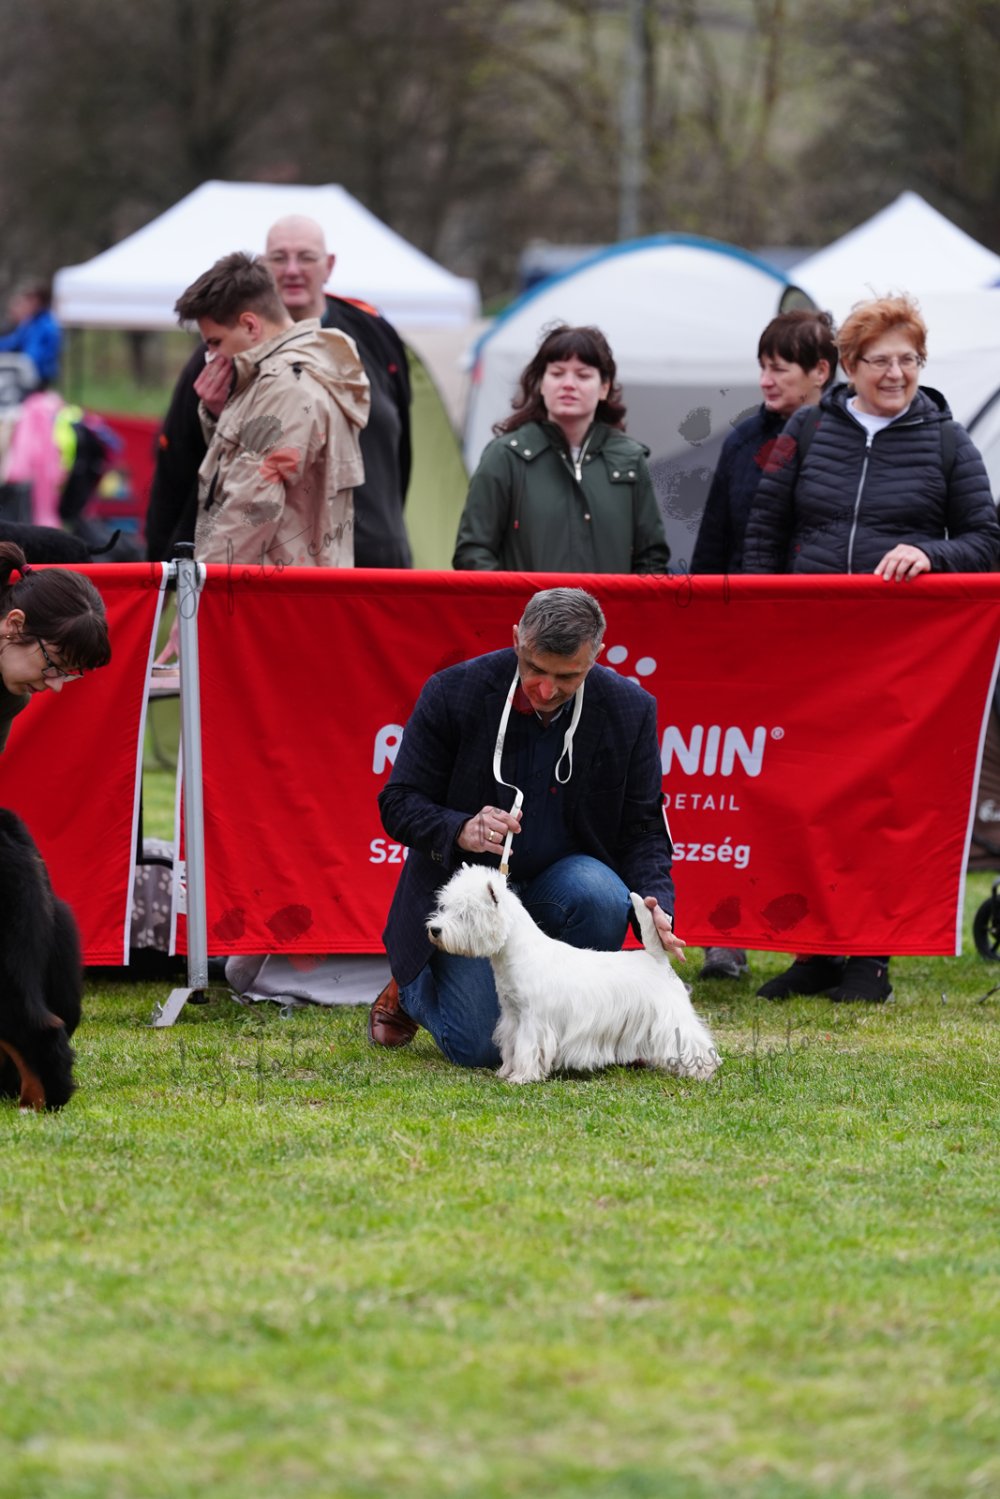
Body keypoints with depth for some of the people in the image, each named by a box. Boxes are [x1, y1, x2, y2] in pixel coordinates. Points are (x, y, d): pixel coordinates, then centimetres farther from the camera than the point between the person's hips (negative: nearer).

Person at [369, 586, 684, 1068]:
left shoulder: (628, 709, -10)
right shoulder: (453, 693, -16)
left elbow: (643, 827, -3)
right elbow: (398, 803, -10)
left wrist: (655, 902, -23)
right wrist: (461, 831, -31)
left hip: (560, 877, 2)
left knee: (604, 897, -34)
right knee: (479, 1046, -15)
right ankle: (410, 988, 21)